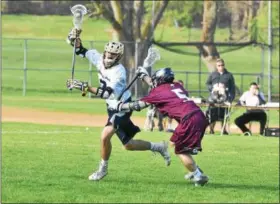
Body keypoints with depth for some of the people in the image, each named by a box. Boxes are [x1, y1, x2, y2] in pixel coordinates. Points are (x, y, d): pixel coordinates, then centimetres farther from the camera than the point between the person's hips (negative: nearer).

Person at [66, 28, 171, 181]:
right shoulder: (100, 60, -5)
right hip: (112, 107, 8)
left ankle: (103, 169, -4)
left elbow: (106, 93, -38)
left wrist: (85, 87, -45)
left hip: (122, 108, -8)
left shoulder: (119, 71, -27)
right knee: (128, 145, 14)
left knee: (105, 136, -24)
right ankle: (159, 147, 34)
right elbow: (81, 51, 5)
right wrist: (75, 38, -14)